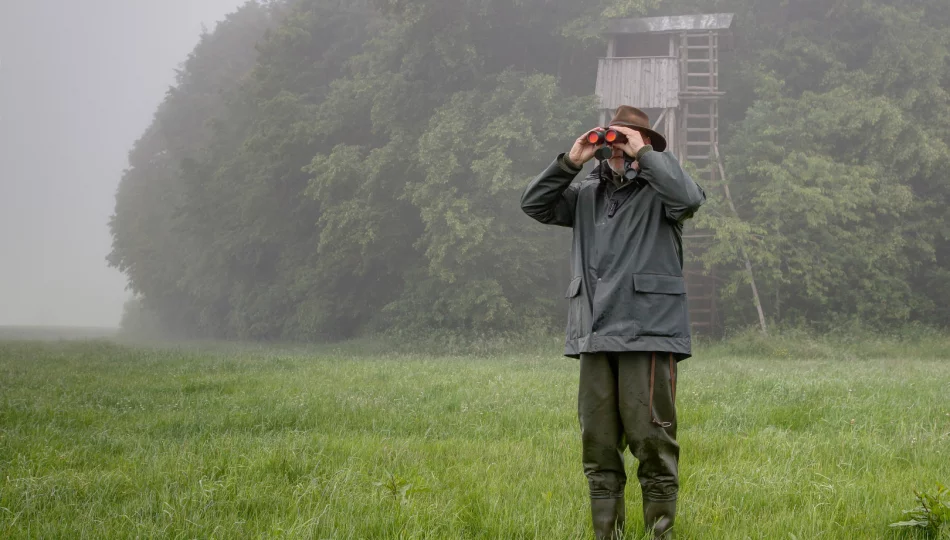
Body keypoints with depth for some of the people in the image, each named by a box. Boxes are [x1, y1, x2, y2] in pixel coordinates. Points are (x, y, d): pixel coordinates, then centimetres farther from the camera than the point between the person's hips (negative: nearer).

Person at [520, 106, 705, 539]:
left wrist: (643, 154, -10)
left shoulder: (657, 190, 3)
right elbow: (534, 204, 12)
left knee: (652, 442, -6)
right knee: (598, 446, 8)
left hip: (647, 335, -5)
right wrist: (570, 162, 3)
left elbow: (689, 197, -19)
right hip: (594, 337, 6)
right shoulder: (588, 194, 18)